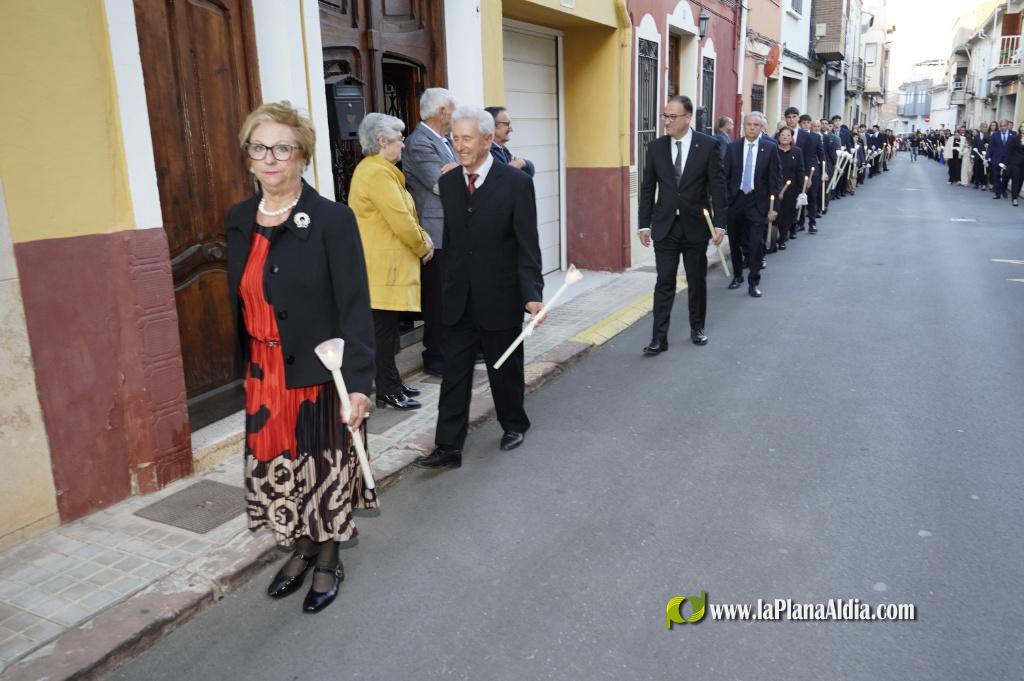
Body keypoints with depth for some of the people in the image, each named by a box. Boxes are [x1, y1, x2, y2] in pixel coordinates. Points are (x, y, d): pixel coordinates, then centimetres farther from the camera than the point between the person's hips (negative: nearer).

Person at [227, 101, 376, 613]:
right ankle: (301, 549, 39)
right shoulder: (239, 220, 5)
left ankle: (328, 560, 33)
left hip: (319, 375, -5)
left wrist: (359, 383, -19)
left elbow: (354, 306, -14)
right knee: (275, 472, 15)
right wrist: (241, 370, 11)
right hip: (263, 378, 5)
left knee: (325, 472, 10)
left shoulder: (332, 219, -12)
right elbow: (237, 302, 12)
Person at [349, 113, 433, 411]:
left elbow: (403, 216, 20)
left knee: (387, 329, 14)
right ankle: (388, 392, 4)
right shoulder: (377, 173, -16)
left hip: (389, 266, 10)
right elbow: (400, 221, -20)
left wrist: (422, 235, 4)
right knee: (384, 329, -4)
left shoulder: (381, 170, 17)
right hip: (382, 268, -10)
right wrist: (423, 248, -5)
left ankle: (392, 383, 22)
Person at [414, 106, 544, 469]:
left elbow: (528, 246, -12)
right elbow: (450, 239, 11)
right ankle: (448, 446, 12)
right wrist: (449, 285, 13)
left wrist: (532, 294, -21)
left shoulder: (516, 182, -11)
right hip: (459, 299, 4)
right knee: (454, 373, 4)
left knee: (505, 370, 14)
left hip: (500, 297, -3)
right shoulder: (448, 182, 3)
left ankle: (513, 424, 38)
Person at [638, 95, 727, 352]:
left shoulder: (708, 145, -5)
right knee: (664, 283, -1)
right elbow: (648, 188, 5)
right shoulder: (656, 147, 1)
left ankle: (697, 329, 28)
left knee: (697, 281, 12)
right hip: (665, 225, 1)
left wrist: (720, 223, -11)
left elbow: (718, 185, -5)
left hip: (696, 225, -1)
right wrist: (644, 224, 2)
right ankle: (659, 338, 1)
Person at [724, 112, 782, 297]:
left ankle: (753, 283, 4)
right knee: (735, 241, 12)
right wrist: (724, 199, -4)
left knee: (756, 243, -7)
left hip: (757, 201, -2)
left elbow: (775, 178, -1)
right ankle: (737, 276, 31)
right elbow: (725, 176, 4)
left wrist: (773, 206, -5)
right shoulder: (733, 147, 2)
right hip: (735, 199, 2)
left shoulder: (769, 148, -2)